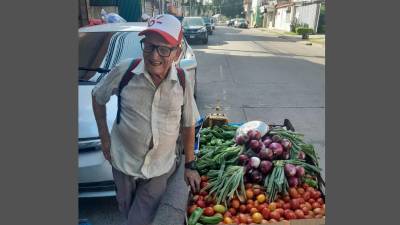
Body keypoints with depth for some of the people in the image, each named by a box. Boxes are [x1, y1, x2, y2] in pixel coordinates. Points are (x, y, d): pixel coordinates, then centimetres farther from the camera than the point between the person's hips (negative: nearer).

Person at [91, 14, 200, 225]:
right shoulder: (124, 71, -17)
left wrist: (190, 165, 2)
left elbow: (188, 125, -2)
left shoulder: (183, 82, -15)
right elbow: (97, 96, 2)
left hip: (160, 169, -1)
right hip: (123, 162, 1)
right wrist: (104, 136, -1)